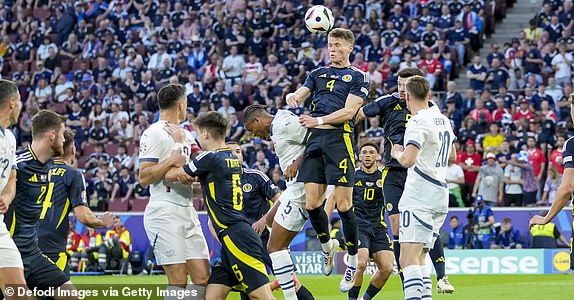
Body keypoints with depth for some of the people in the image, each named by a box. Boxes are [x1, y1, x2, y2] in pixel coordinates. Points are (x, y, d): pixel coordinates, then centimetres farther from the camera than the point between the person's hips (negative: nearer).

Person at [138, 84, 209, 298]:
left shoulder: (186, 135, 19)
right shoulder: (154, 134, -6)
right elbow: (144, 177, -12)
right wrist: (172, 160, -19)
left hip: (188, 212, 8)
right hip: (164, 213, -8)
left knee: (202, 278, 2)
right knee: (178, 280, -12)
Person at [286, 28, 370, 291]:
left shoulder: (358, 77, 6)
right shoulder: (318, 74, 22)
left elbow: (349, 111, -4)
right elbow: (297, 96, 15)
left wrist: (319, 120, -14)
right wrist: (292, 98, -10)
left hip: (339, 138, -5)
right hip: (315, 140, 5)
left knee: (343, 205, -9)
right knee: (312, 204, -3)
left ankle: (353, 261, 4)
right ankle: (327, 246, 25)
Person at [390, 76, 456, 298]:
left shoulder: (418, 122, -12)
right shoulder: (442, 119, 14)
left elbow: (408, 160, -24)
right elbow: (452, 154, 30)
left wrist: (397, 153, -4)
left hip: (419, 197, -9)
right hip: (441, 194, 9)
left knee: (408, 259, -16)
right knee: (418, 260, 13)